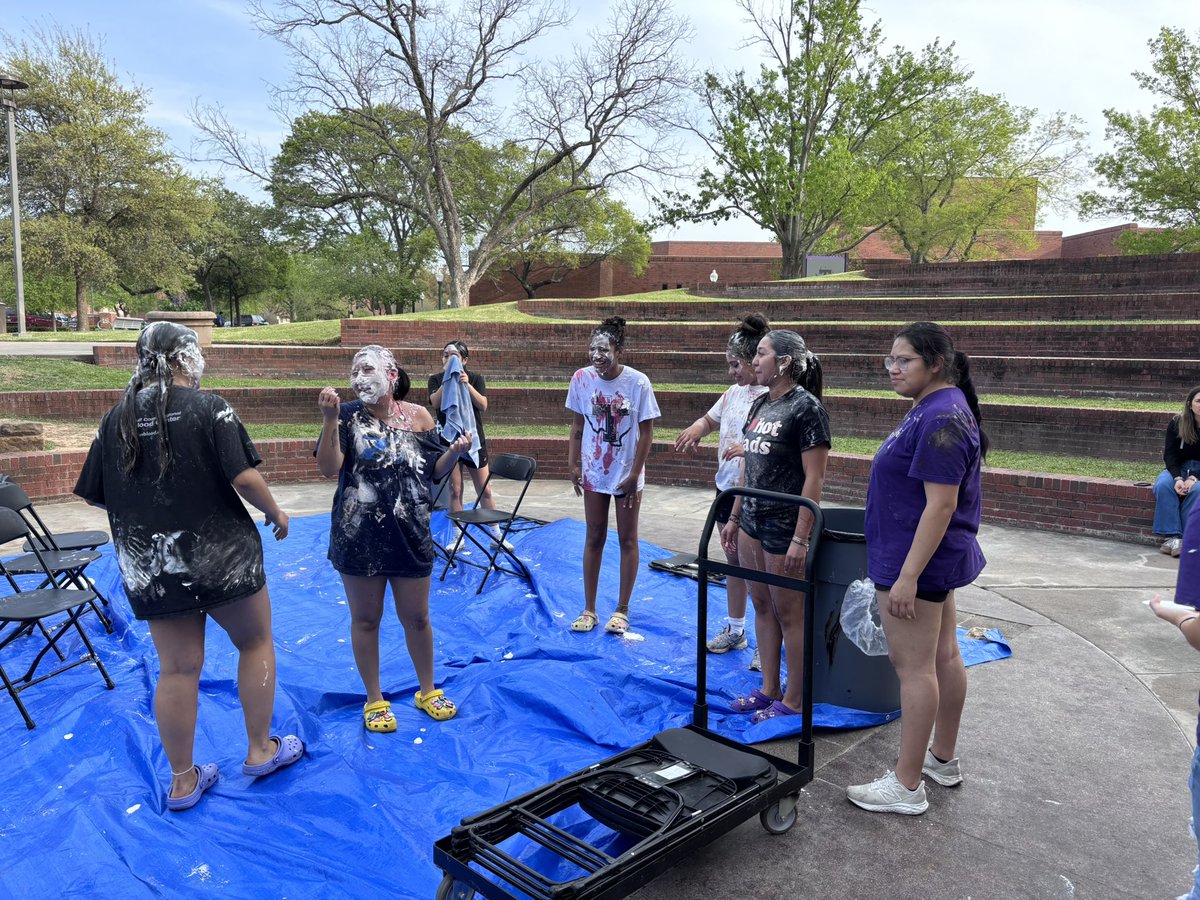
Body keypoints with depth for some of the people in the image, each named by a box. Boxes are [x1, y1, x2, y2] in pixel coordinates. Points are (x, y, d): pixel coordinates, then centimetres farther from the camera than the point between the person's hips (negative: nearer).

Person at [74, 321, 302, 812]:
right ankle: (260, 750, 25)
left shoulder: (116, 418, 2)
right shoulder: (209, 407, -12)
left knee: (177, 669, 12)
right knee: (255, 642, 16)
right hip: (220, 555, -4)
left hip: (148, 566, 4)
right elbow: (244, 478, -18)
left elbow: (95, 495, 6)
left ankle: (183, 781, 23)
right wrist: (276, 513, -1)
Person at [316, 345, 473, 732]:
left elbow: (435, 471, 5)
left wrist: (455, 451, -14)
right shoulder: (348, 416, -5)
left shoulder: (418, 416, -1)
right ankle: (374, 700, 30)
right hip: (358, 537, -1)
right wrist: (330, 419, -26)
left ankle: (428, 690, 34)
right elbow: (328, 468, -16)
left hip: (410, 536, 1)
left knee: (416, 618, 13)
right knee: (365, 619, 12)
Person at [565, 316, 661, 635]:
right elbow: (577, 425, 2)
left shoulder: (638, 382, -18)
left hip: (627, 474, -3)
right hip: (594, 472, 3)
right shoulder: (582, 378, -9)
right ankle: (589, 609, 22)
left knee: (627, 540, 9)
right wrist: (573, 464, 0)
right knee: (594, 538, 11)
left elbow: (646, 432, -11)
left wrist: (634, 475, -12)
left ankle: (622, 610, 21)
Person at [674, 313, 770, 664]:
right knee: (733, 561, 18)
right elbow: (710, 418, 24)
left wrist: (750, 449, -36)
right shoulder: (734, 392, 9)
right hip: (727, 488, 8)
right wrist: (695, 430, 3)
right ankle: (735, 629, 33)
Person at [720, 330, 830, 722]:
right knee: (762, 607, 15)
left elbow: (814, 479, -17)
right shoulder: (760, 404, 10)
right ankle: (769, 689, 29)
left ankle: (794, 699, 19)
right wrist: (734, 517, 16)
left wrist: (800, 538, -20)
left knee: (789, 613, 4)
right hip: (752, 523, 8)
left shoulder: (805, 407, -14)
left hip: (784, 526, -8)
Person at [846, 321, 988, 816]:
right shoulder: (937, 408, 11)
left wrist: (907, 576, -26)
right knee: (943, 656, 18)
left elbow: (941, 505, -26)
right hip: (938, 557, 11)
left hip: (916, 559, -11)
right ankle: (943, 758, 32)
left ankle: (906, 786, 7)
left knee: (914, 666, -3)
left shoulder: (939, 418, -21)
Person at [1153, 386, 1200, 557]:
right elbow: (1170, 454, -5)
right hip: (1178, 468, 2)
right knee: (1163, 485, -30)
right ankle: (1172, 536, -33)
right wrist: (1177, 478, -21)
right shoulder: (1177, 422, -4)